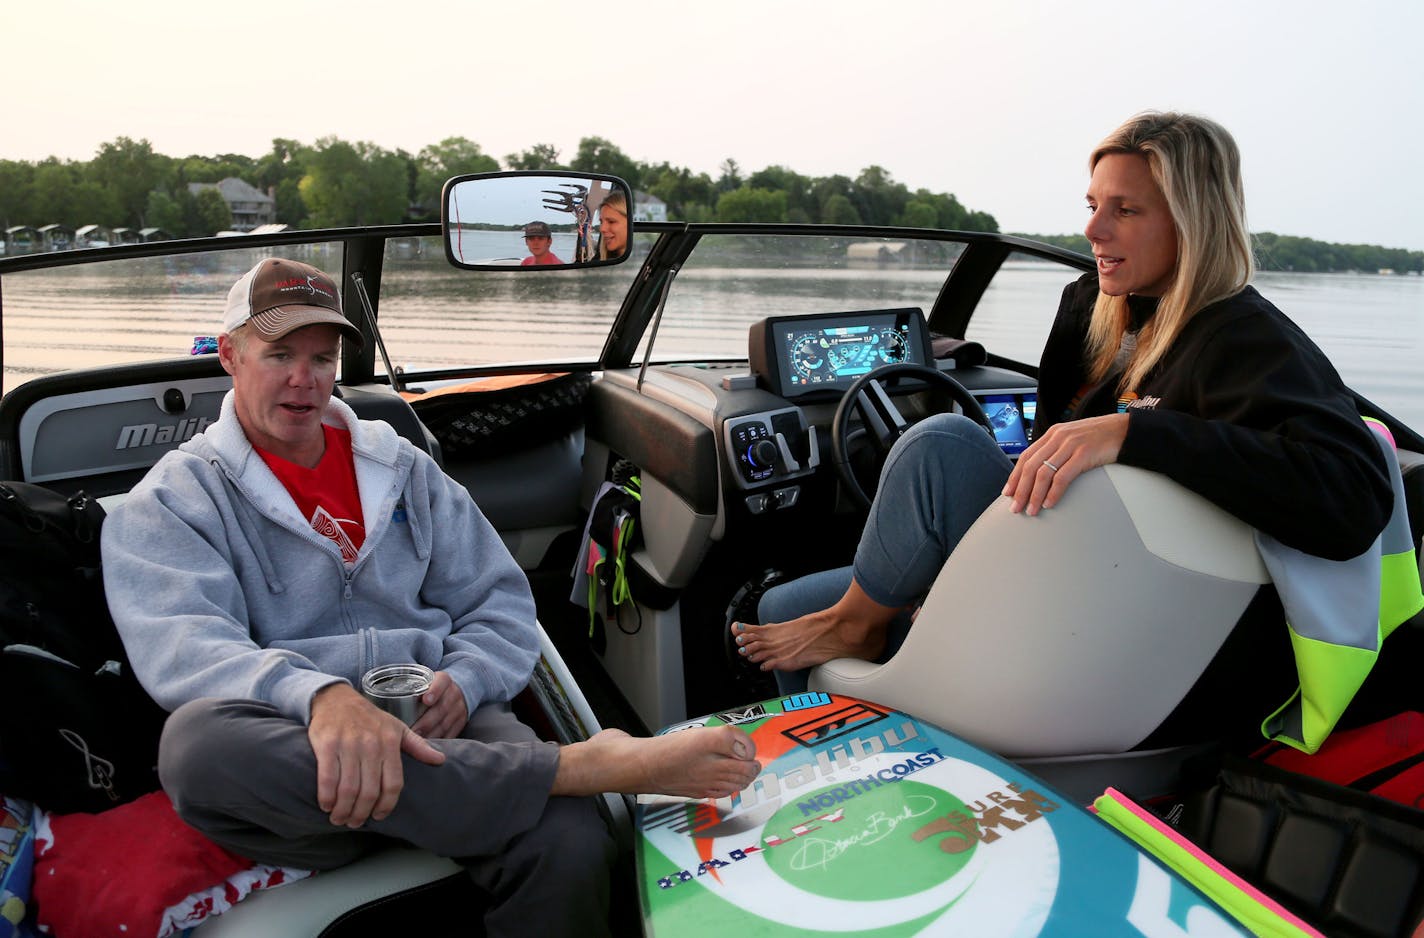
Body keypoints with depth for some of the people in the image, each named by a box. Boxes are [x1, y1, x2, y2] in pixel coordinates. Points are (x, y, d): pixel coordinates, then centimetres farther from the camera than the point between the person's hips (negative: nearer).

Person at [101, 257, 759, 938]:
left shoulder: (403, 468, 19)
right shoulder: (167, 505, 7)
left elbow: (501, 603, 15)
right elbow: (185, 648, -13)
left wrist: (464, 682, -8)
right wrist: (321, 694, -34)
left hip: (436, 724, 1)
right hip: (295, 751, 0)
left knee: (566, 845, -32)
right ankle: (589, 765, -36)